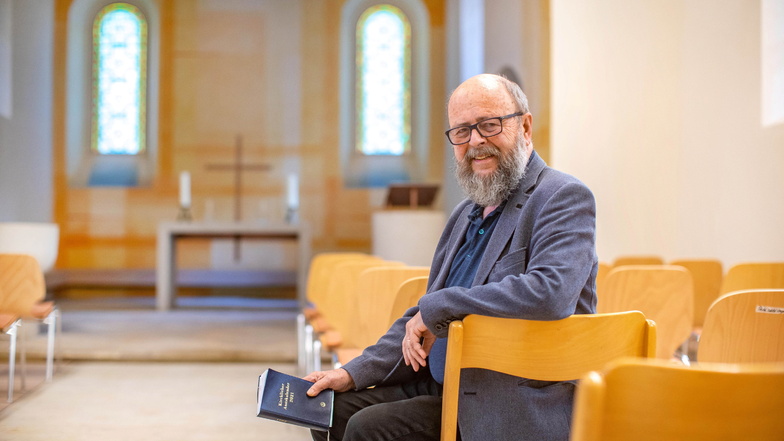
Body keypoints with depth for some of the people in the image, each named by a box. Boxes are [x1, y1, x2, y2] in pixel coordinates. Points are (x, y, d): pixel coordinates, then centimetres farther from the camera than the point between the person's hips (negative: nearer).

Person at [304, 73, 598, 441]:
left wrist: (437, 308, -19)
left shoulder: (565, 199, -11)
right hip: (441, 385, 8)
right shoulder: (465, 215, 16)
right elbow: (423, 319, 19)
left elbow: (550, 292, -29)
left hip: (514, 407, -8)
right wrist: (354, 374, 6)